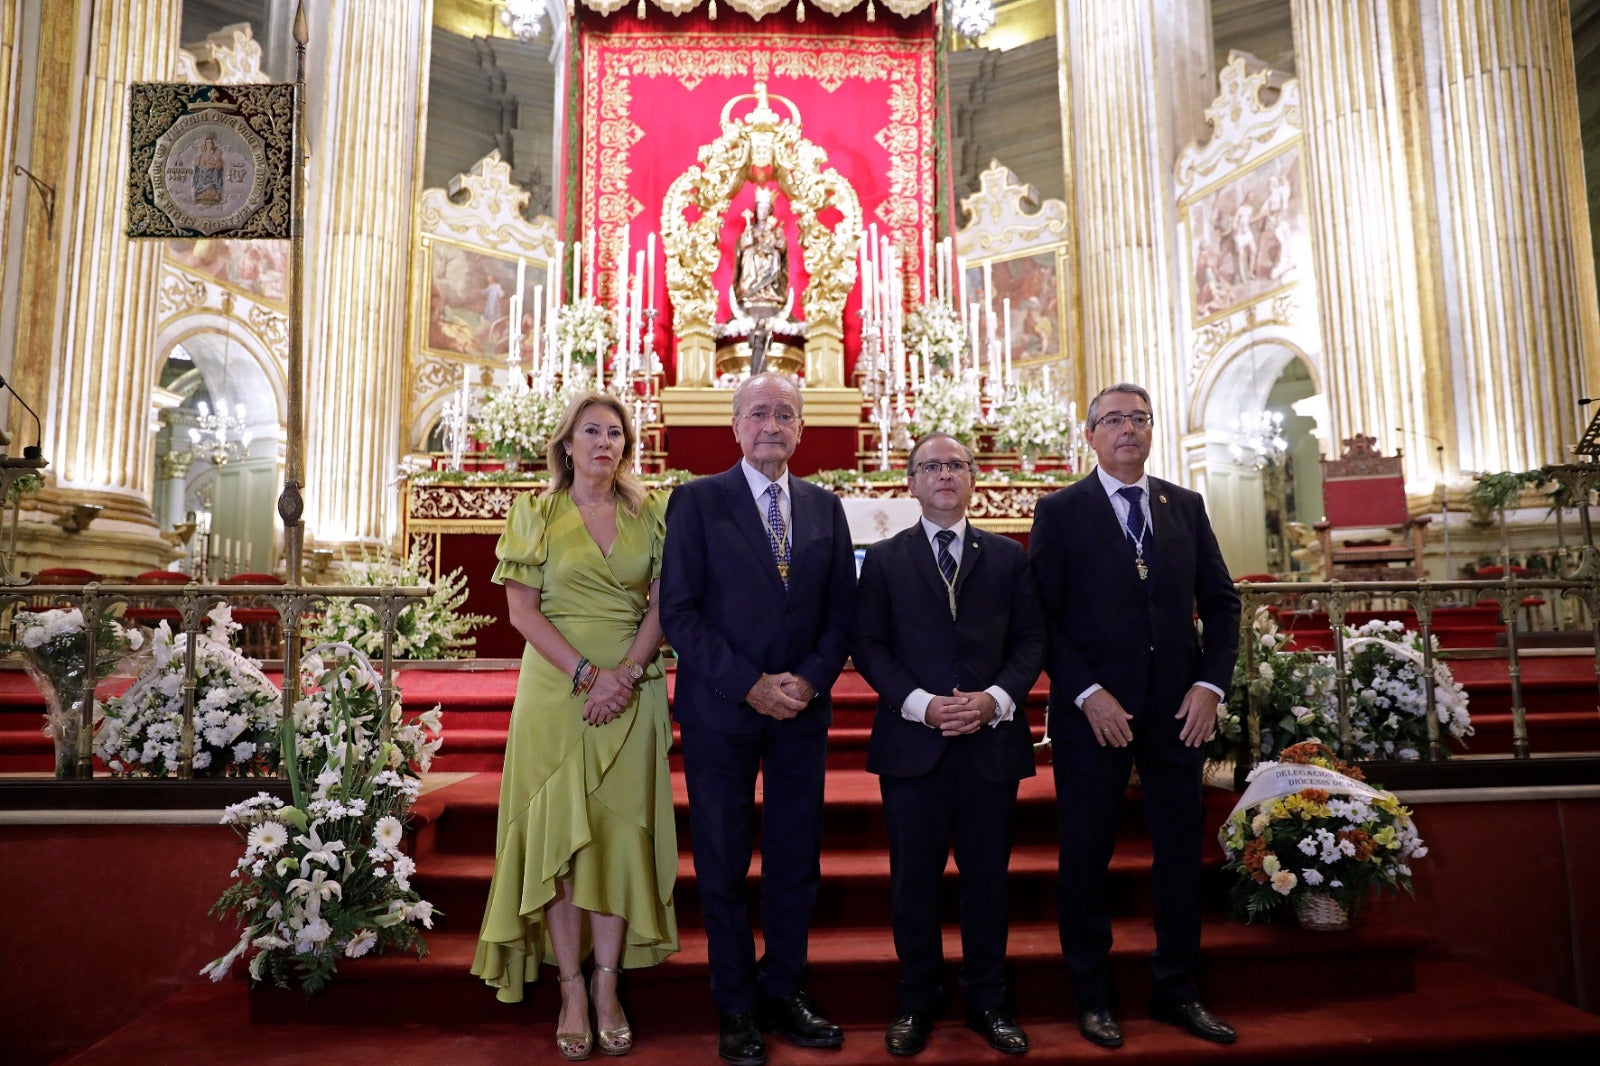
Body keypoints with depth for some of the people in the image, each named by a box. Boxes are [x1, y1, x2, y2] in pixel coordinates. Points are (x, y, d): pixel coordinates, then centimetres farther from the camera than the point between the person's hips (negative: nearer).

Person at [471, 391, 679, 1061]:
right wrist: (587, 673, -14)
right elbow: (522, 608, -3)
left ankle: (608, 986, 12)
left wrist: (629, 671, -12)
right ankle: (571, 990, 11)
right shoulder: (536, 513, 3)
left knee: (621, 828, 3)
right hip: (557, 686, -1)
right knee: (558, 830, 0)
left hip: (633, 689, 2)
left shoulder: (649, 514, 8)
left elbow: (662, 602, 4)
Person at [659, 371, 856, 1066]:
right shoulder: (696, 501, -2)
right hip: (720, 710, -3)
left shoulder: (824, 506, 9)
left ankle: (782, 995, 28)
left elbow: (841, 609, 8)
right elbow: (678, 611, -8)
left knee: (797, 862, 11)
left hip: (803, 707, 3)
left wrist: (811, 680, -8)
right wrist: (749, 684, -14)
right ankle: (736, 1010, 24)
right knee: (723, 866, 8)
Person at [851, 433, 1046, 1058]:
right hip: (912, 742, -1)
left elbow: (1031, 638, 5)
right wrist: (920, 703, -13)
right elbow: (867, 644, 0)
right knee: (914, 879, 7)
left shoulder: (1008, 556, 10)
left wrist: (997, 697, -11)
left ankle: (987, 1001, 27)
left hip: (993, 739, 1)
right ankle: (916, 1002, 25)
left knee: (987, 877, 10)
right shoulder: (884, 559, 6)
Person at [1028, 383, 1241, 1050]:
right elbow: (1043, 616, -6)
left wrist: (1211, 682, -3)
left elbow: (1219, 600, 9)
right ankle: (1091, 994, 23)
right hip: (1094, 708, -3)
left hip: (1179, 706, 4)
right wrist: (1087, 693, -14)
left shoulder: (1186, 507, 10)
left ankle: (1176, 990, 29)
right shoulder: (1059, 512, -1)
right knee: (1086, 853, 6)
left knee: (1180, 848, 12)